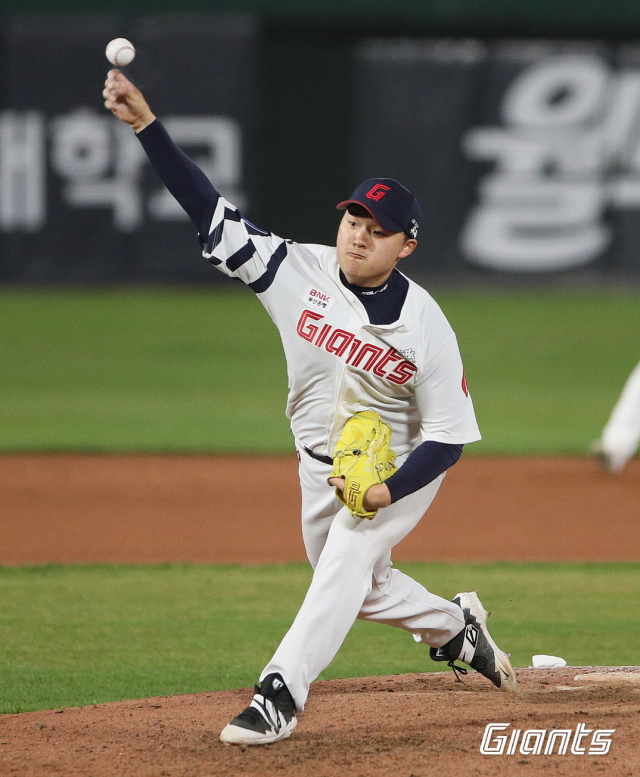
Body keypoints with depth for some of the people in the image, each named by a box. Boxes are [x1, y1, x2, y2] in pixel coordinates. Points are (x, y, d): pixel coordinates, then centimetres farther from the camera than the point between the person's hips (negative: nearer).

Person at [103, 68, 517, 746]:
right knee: (359, 588, 19)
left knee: (344, 567, -22)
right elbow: (209, 209, -22)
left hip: (400, 468, -5)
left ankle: (278, 699, -23)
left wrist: (387, 491, -32)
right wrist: (146, 124, -32)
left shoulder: (424, 326, -25)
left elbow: (449, 434, -19)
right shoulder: (301, 271, -17)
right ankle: (455, 626, 45)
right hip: (321, 464, 5)